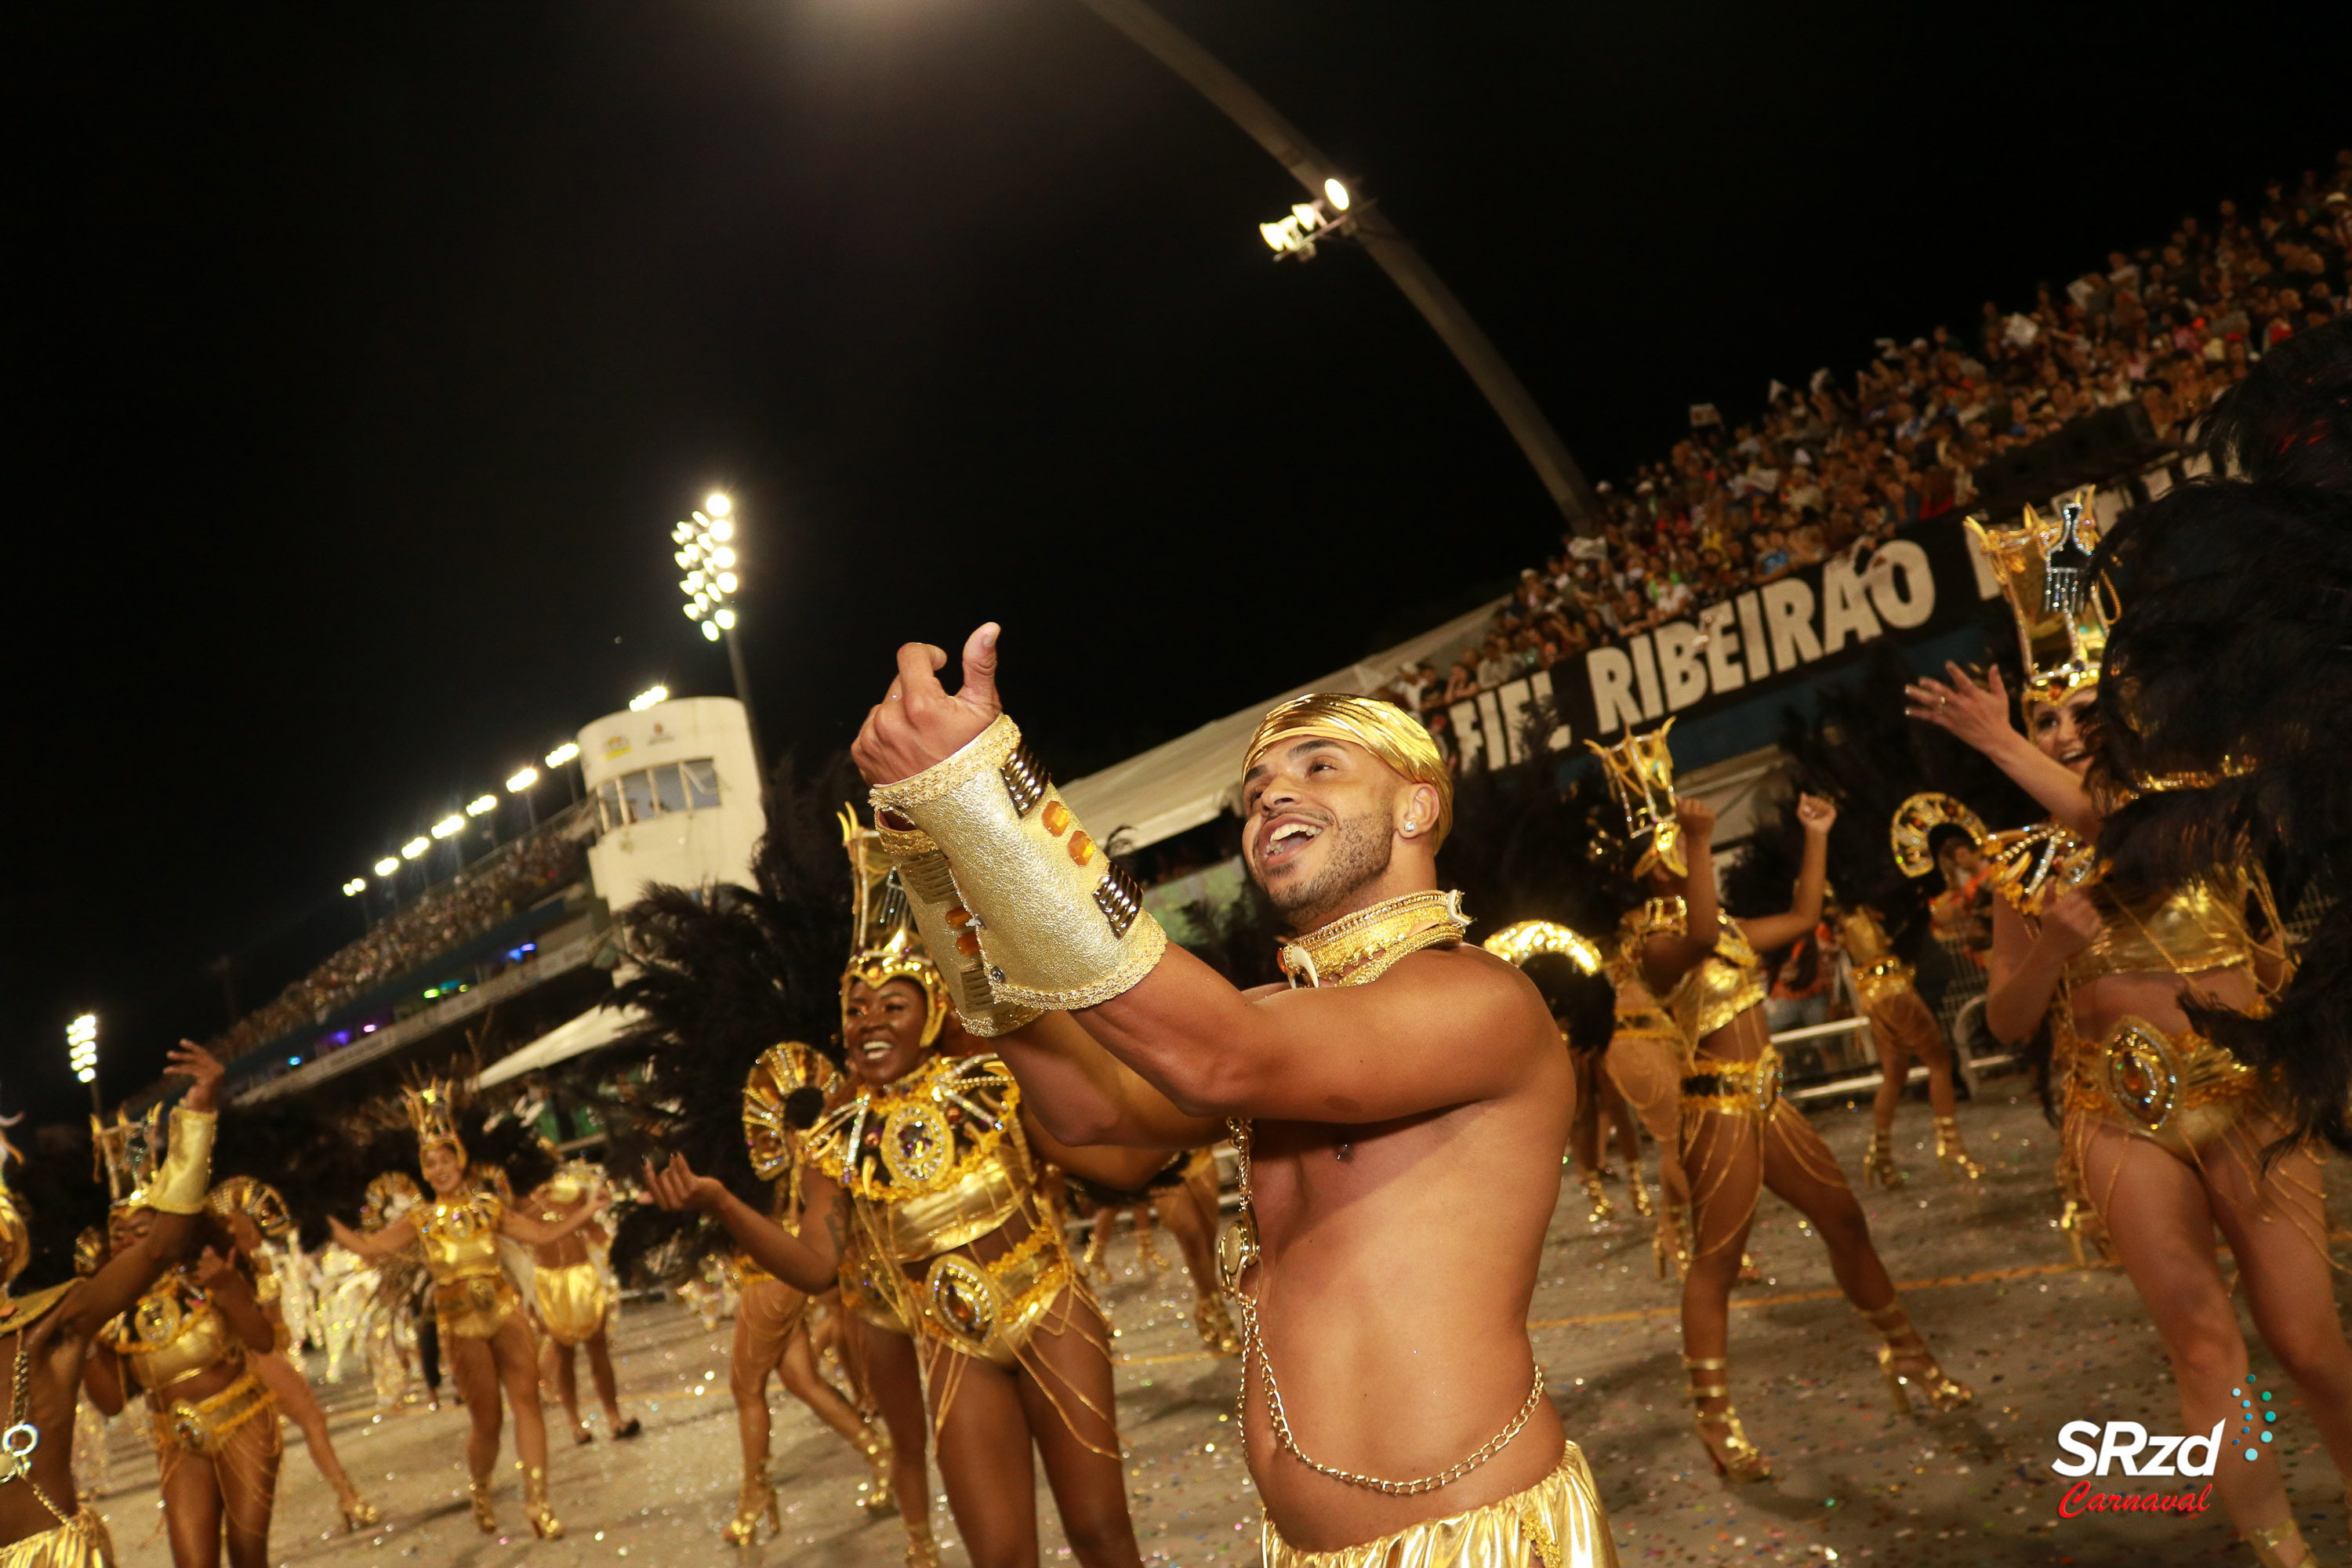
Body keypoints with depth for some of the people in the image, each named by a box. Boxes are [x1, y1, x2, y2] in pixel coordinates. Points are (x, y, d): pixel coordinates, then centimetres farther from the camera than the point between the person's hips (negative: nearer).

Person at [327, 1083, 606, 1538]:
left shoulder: (487, 1206, 8)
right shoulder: (422, 1219, 5)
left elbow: (542, 1234, 12)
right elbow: (368, 1246, 1)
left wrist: (591, 1208, 8)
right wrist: (326, 1221, -9)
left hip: (505, 1311, 1)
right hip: (462, 1324, -1)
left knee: (527, 1397, -13)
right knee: (486, 1418, 2)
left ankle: (536, 1500, -12)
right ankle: (480, 1492, 29)